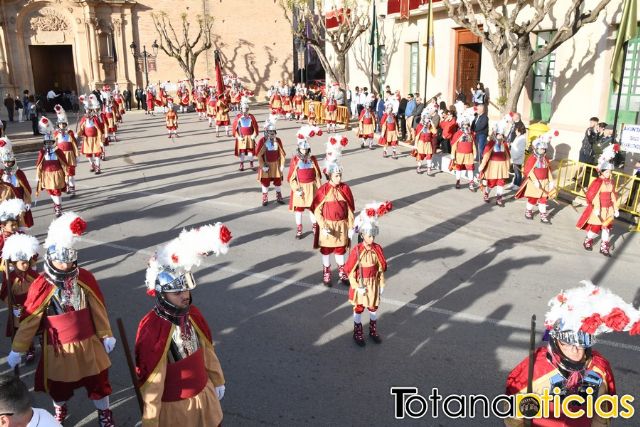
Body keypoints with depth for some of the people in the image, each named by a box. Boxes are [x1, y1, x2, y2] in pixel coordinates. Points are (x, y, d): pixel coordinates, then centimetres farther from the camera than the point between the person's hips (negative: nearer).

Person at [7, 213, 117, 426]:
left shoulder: (85, 278, -10)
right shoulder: (41, 286, -17)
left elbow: (98, 309, 0)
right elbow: (28, 321, -9)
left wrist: (106, 335, 6)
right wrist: (17, 350, -4)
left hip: (88, 343, 2)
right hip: (58, 348, -1)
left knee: (98, 379, 14)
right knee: (58, 384, 18)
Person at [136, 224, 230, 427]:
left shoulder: (192, 314, -8)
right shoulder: (152, 329, -29)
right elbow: (151, 381, -23)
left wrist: (217, 380, 16)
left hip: (204, 395, 6)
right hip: (174, 406, -6)